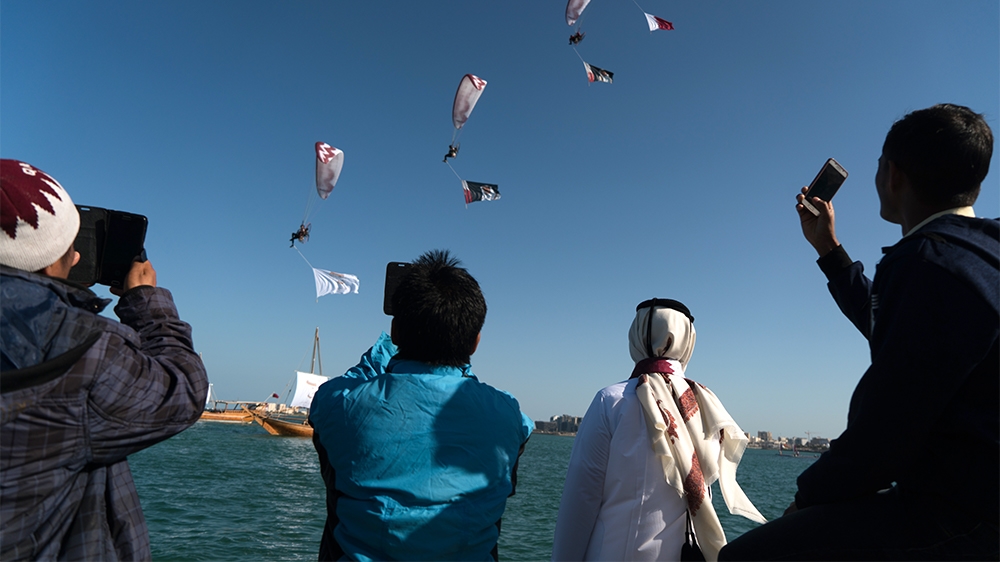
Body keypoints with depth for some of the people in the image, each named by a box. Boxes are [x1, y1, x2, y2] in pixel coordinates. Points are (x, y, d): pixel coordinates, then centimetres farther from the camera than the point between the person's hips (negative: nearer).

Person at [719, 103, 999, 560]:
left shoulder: (928, 261, -22)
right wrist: (828, 248, 32)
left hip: (962, 519, -11)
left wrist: (809, 495, -7)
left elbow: (883, 433, -23)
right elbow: (884, 326, 31)